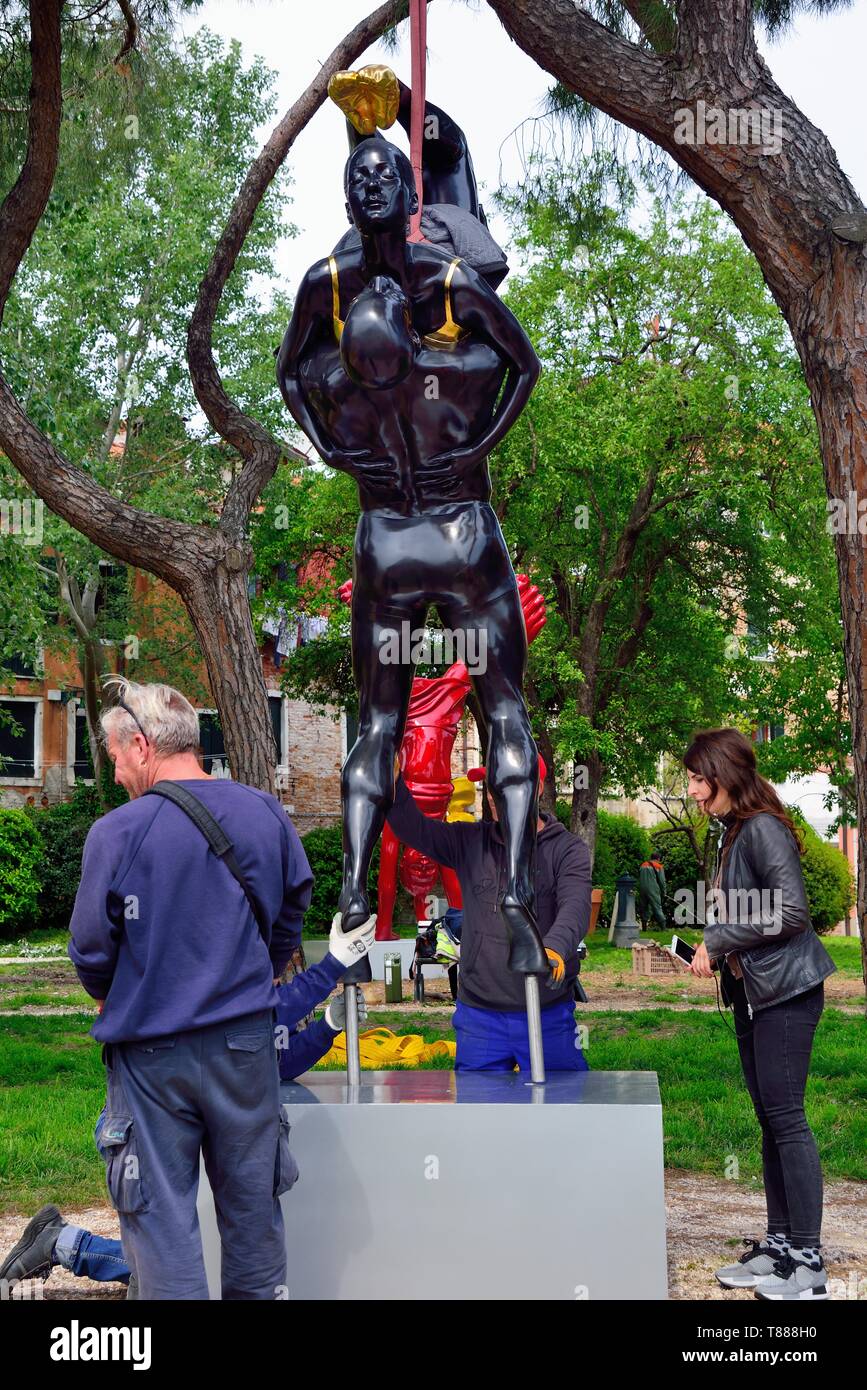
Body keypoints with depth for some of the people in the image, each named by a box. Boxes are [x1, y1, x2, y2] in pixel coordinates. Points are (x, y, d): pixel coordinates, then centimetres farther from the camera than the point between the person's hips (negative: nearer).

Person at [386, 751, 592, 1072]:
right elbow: (415, 829, -6)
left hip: (548, 1014, -2)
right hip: (478, 1014, 3)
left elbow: (575, 908, -21)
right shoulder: (470, 842, 6)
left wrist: (554, 949, -42)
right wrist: (392, 780, -25)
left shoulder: (568, 850, -4)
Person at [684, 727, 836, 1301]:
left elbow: (791, 910, -22)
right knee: (771, 1120, 12)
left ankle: (808, 1263, -3)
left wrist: (718, 941, -16)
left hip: (785, 991, -9)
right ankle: (779, 1244, 18)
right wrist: (714, 951, 2)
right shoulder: (734, 832, 13)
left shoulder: (762, 828, -15)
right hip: (752, 991, 9)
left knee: (786, 1117, -8)